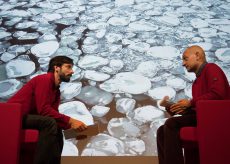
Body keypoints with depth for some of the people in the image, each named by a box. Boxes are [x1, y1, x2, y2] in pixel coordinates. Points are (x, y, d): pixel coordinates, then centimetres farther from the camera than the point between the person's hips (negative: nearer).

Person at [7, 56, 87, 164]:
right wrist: (70, 121, -24)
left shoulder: (56, 90, 13)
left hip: (24, 118, 10)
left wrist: (72, 125, -10)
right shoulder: (44, 79, -14)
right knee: (49, 123, -26)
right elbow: (44, 109, -23)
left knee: (57, 131, 7)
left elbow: (54, 115, 5)